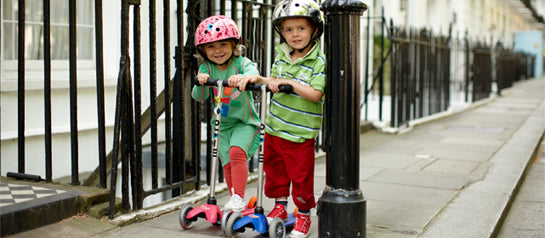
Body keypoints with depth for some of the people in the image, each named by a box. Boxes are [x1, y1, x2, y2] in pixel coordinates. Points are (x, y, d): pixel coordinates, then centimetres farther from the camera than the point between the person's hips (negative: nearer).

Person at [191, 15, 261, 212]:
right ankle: (235, 202, 20)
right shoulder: (206, 69, -3)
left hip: (245, 122, -4)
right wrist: (200, 82, -31)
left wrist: (242, 77, -58)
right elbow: (199, 97, -10)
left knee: (237, 152, -25)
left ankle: (238, 198, -19)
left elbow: (253, 71, -35)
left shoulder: (241, 63, -13)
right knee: (227, 163, 4)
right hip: (222, 124, 4)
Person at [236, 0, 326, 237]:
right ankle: (280, 206, 37)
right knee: (275, 170, 18)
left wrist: (289, 82, -26)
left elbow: (316, 94, -21)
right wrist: (258, 78, -3)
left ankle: (304, 215, 21)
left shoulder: (319, 62, -13)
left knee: (301, 176, 3)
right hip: (274, 128, 6)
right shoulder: (282, 55, 6)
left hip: (300, 133, -6)